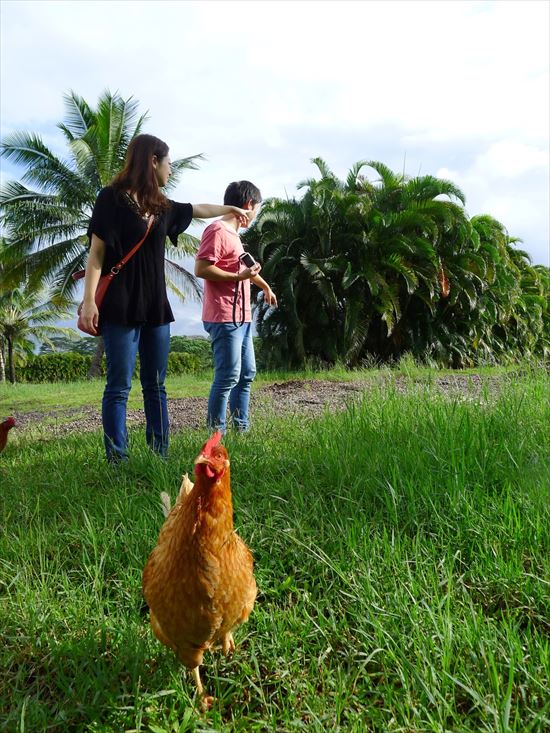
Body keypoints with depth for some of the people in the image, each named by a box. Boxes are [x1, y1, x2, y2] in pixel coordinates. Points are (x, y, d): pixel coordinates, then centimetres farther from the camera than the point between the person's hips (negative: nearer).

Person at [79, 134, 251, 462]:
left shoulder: (161, 205, 15)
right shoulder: (113, 198, -4)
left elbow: (198, 209, 34)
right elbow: (96, 252, -7)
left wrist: (229, 209, 50)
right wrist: (89, 301, -16)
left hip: (155, 307, 7)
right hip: (121, 307, -7)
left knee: (156, 386, 8)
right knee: (119, 387, -5)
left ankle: (160, 455, 13)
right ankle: (118, 460, -1)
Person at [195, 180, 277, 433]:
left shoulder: (233, 233, 19)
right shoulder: (217, 230, -11)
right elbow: (201, 269, -20)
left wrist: (265, 286, 48)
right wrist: (239, 276, -20)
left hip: (241, 317, 10)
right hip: (225, 319, -10)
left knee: (246, 374, 12)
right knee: (228, 377, -10)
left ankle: (242, 428, 20)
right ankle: (216, 432, -3)